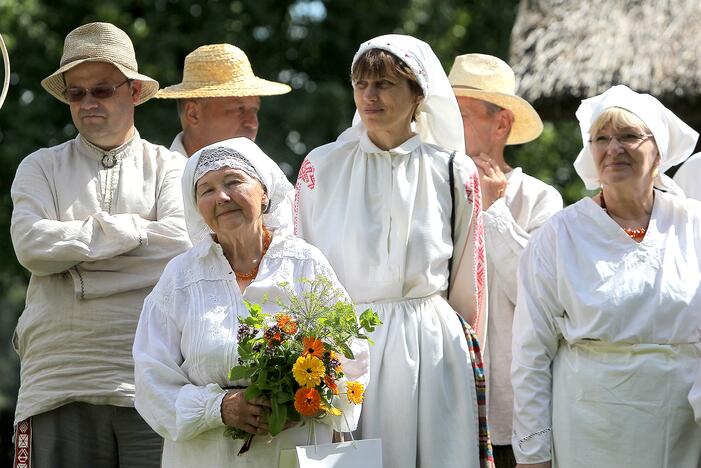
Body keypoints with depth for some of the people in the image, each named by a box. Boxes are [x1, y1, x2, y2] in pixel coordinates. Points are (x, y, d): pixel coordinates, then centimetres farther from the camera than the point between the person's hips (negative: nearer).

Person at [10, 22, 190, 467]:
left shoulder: (169, 167, 13)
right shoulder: (40, 168, 16)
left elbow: (183, 243, -7)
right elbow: (32, 246, -3)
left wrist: (71, 247, -4)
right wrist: (133, 228, -3)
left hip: (151, 382, -1)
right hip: (59, 388, 1)